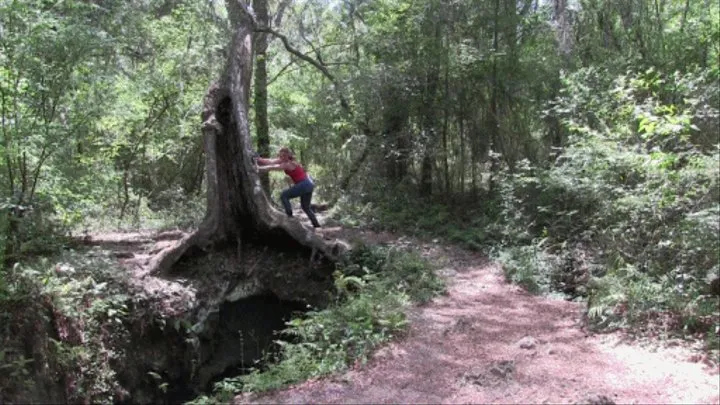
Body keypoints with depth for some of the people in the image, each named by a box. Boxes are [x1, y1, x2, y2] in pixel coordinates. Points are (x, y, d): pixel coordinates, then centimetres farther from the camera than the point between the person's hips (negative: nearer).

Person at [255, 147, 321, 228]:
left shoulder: (288, 164, -15)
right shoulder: (285, 160, 10)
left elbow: (272, 167, -15)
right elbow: (271, 161, 7)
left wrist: (258, 168, -12)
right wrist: (259, 159, -1)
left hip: (303, 184, -10)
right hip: (309, 184, 10)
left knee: (284, 196, -5)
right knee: (305, 207, 20)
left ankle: (290, 216, -11)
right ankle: (316, 225, 19)